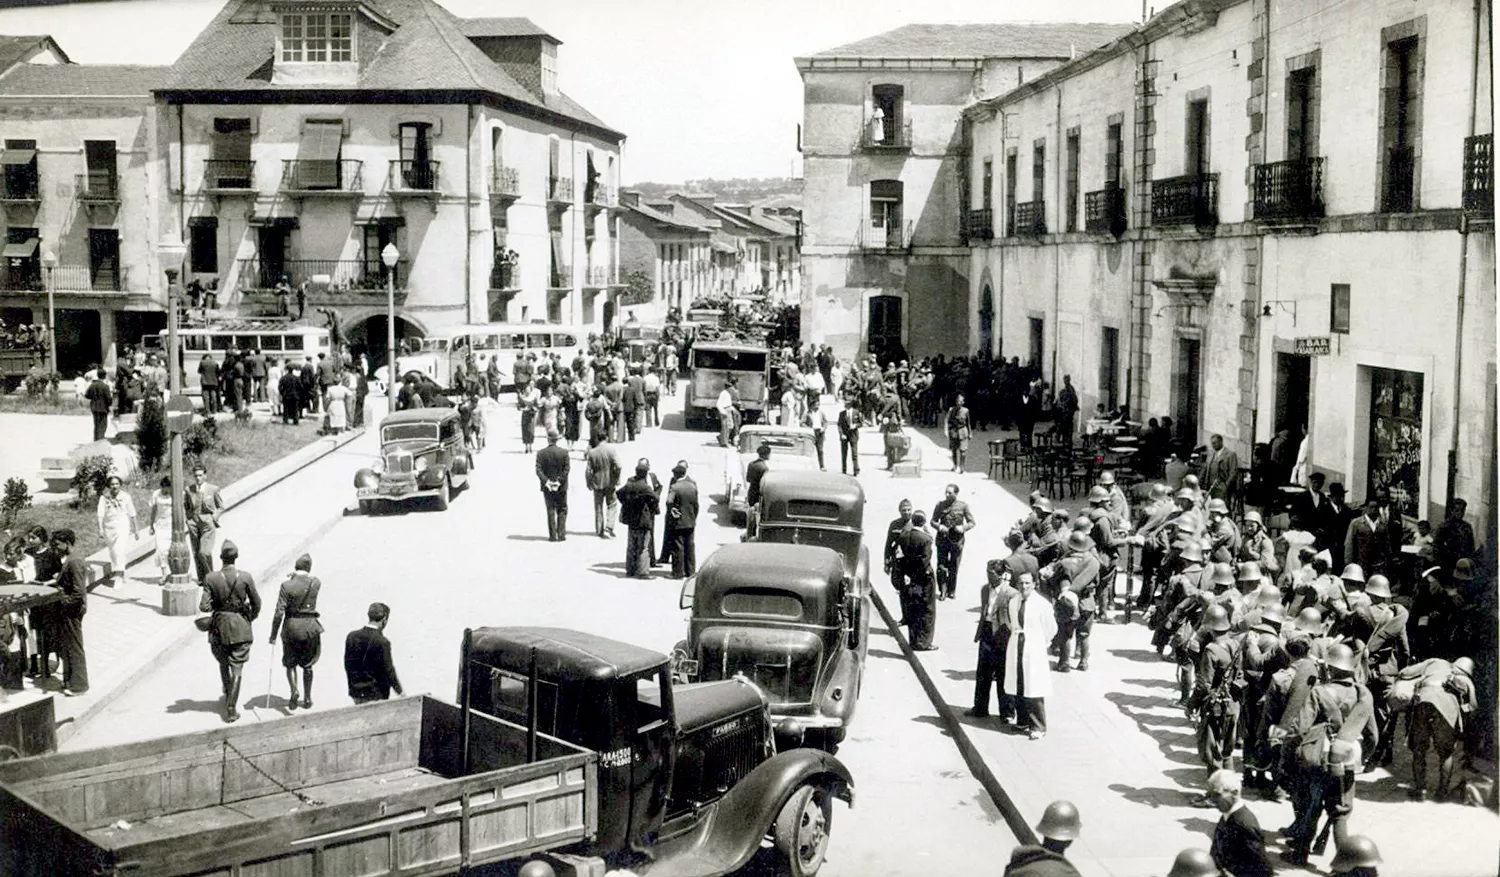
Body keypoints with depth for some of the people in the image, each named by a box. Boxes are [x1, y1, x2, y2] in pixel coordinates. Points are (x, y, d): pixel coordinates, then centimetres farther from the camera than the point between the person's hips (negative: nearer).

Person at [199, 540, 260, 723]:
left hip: (220, 627, 1)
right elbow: (256, 603, -2)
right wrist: (252, 618, 16)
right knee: (237, 669, 4)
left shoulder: (211, 579, -11)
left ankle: (228, 696, 43)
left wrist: (217, 604, 7)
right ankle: (231, 709, 1)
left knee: (223, 664, 24)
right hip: (241, 627, -1)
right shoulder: (245, 577, -12)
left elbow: (204, 607, -14)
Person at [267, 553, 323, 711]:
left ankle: (293, 690, -8)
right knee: (307, 665, 16)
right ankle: (307, 699, 21)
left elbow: (279, 612, -13)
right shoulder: (316, 583, -8)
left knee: (290, 663, 15)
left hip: (291, 627, -1)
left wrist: (273, 634, -7)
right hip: (310, 627, 2)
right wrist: (305, 576, 12)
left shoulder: (287, 585, -12)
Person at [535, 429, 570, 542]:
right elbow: (567, 468, -12)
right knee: (562, 510, 9)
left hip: (547, 487, 1)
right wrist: (559, 481, -12)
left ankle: (552, 536, 5)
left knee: (550, 511, 7)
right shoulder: (564, 452, -6)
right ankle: (561, 534, 3)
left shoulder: (541, 453, -4)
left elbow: (538, 470, -11)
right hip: (561, 487, -1)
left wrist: (546, 481, -13)